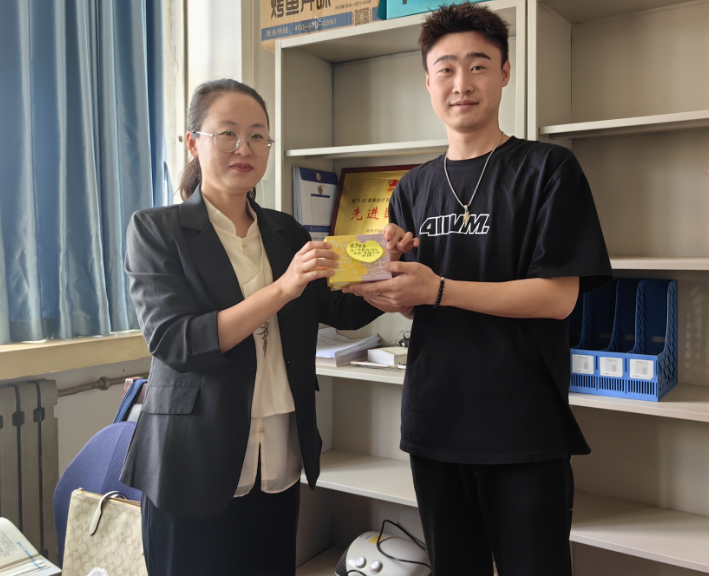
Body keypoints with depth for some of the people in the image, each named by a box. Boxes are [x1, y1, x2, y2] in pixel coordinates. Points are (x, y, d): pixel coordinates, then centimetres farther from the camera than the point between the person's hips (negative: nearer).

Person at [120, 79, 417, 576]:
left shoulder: (287, 233, 9)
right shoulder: (156, 229, -5)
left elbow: (345, 311, 8)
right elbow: (173, 342, -16)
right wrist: (282, 289, -24)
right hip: (196, 471, -4)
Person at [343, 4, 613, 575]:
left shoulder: (548, 169, -5)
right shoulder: (413, 189, 10)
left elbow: (557, 298, -13)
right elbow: (414, 305, 12)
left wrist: (437, 289, -20)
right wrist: (378, 288, -11)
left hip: (523, 425, -4)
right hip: (434, 419, 5)